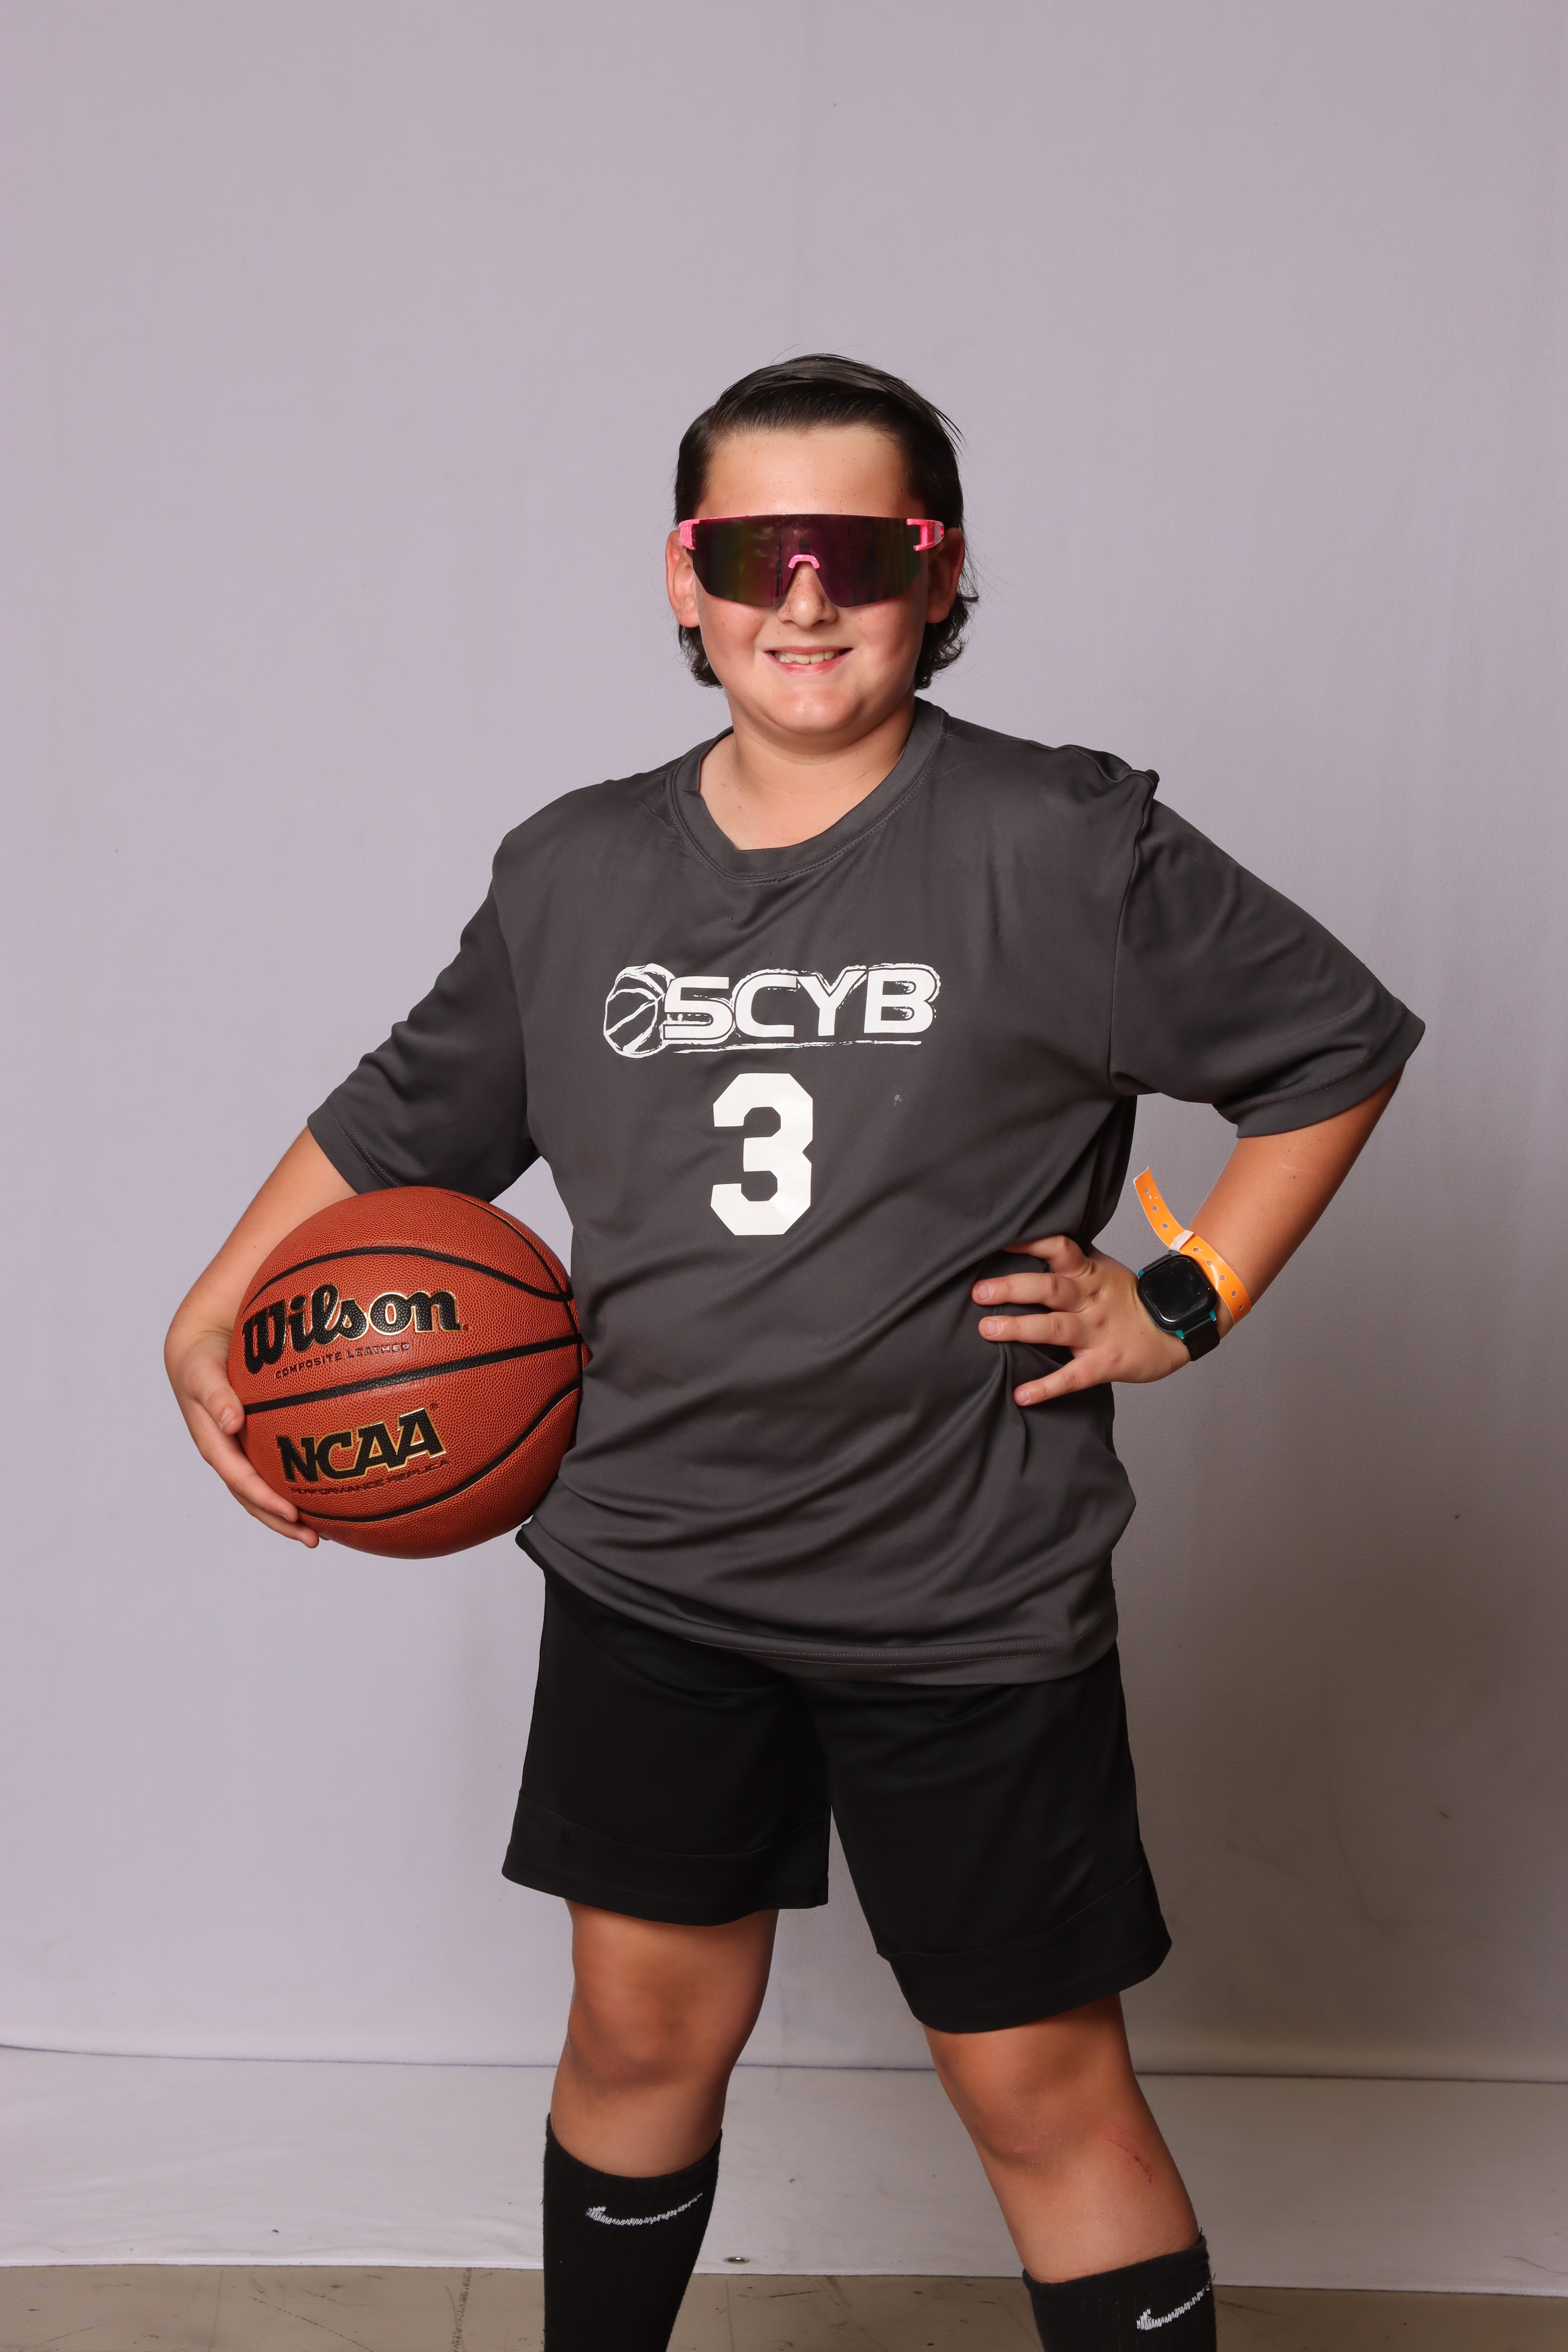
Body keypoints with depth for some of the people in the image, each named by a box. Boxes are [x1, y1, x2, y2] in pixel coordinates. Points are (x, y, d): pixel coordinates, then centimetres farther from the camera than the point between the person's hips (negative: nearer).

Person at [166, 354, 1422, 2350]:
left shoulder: (1064, 850, -11)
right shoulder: (574, 872, 2)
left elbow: (1337, 1046, 0)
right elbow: (405, 1119, 15)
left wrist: (1187, 1306, -5)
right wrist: (211, 1320, 9)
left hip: (967, 1600, -3)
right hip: (648, 1570, 4)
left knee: (1042, 2092, 6)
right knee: (641, 2033, 17)